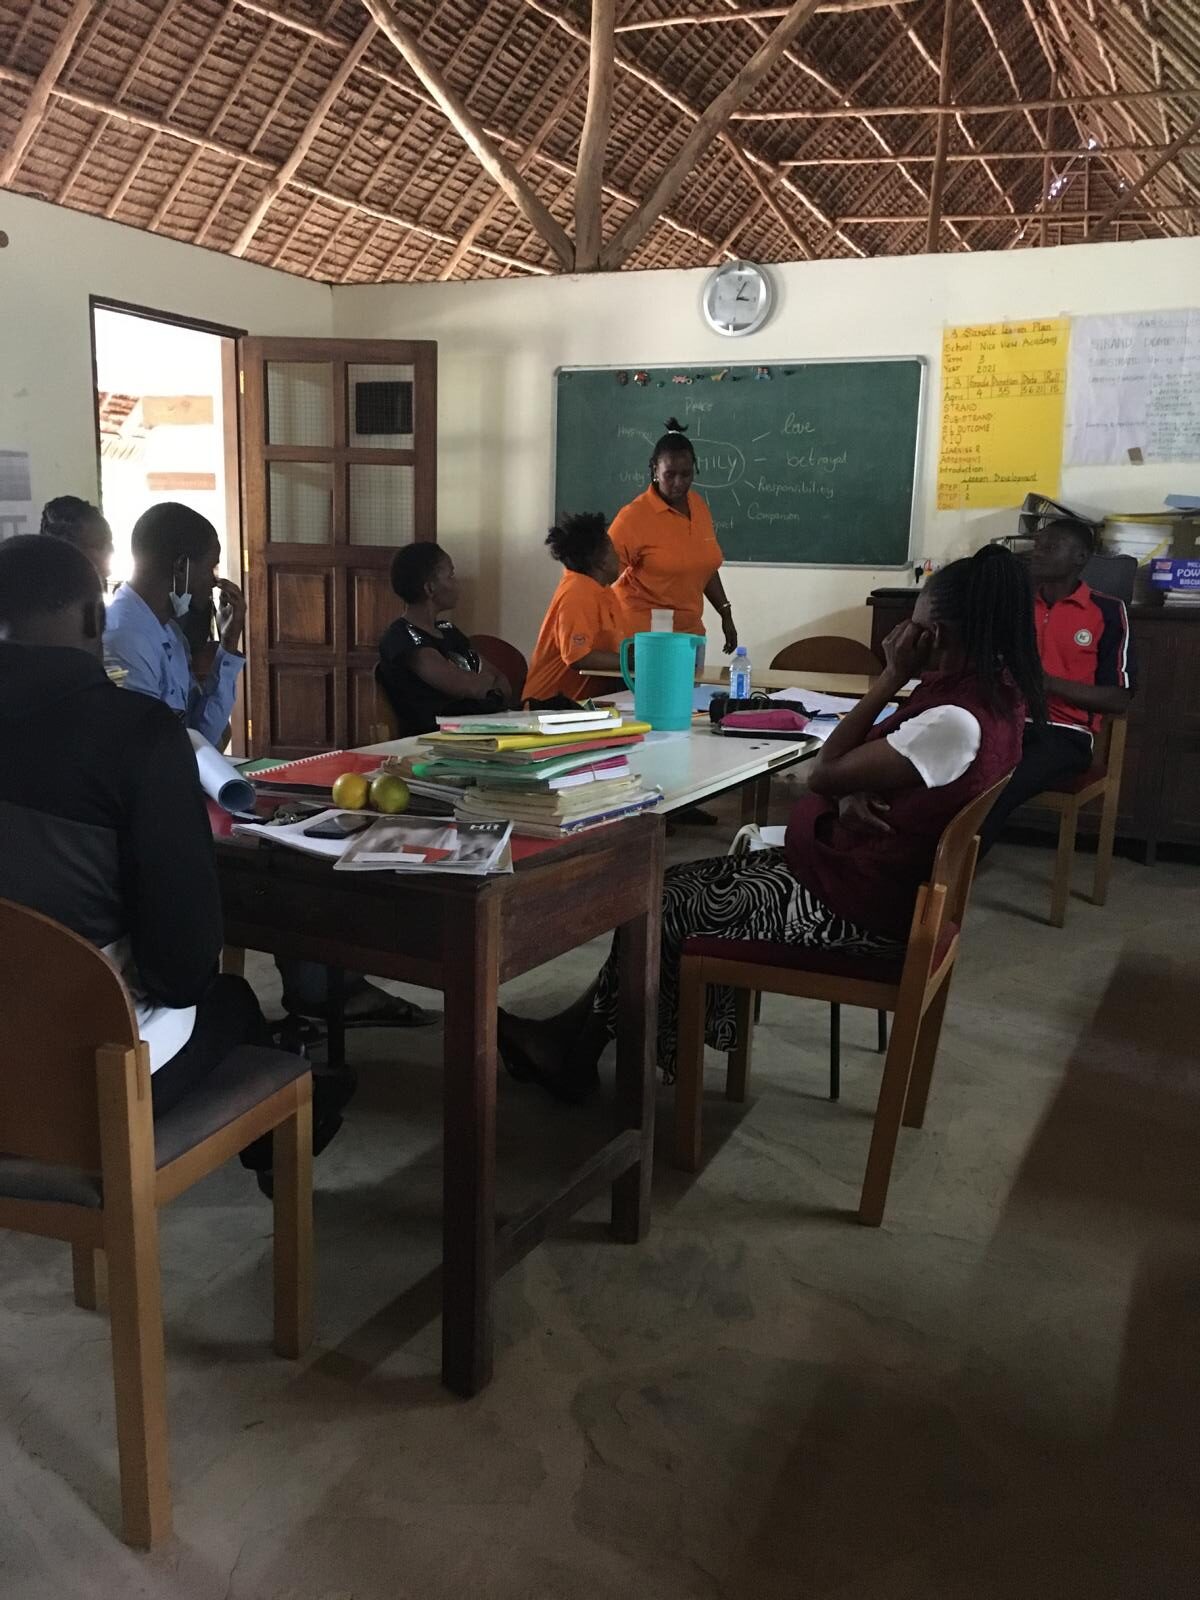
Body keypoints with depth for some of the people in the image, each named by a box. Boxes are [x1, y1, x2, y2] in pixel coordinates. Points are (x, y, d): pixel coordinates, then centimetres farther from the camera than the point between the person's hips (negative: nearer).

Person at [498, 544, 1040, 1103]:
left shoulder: (956, 722, -28)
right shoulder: (993, 691, 3)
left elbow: (824, 773, -20)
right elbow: (875, 764, 8)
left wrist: (893, 677, -16)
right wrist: (852, 793, -15)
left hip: (853, 908, -10)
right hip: (867, 875, 10)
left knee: (667, 906, 1)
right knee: (681, 886, 8)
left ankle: (575, 1046, 19)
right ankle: (575, 1040, 13)